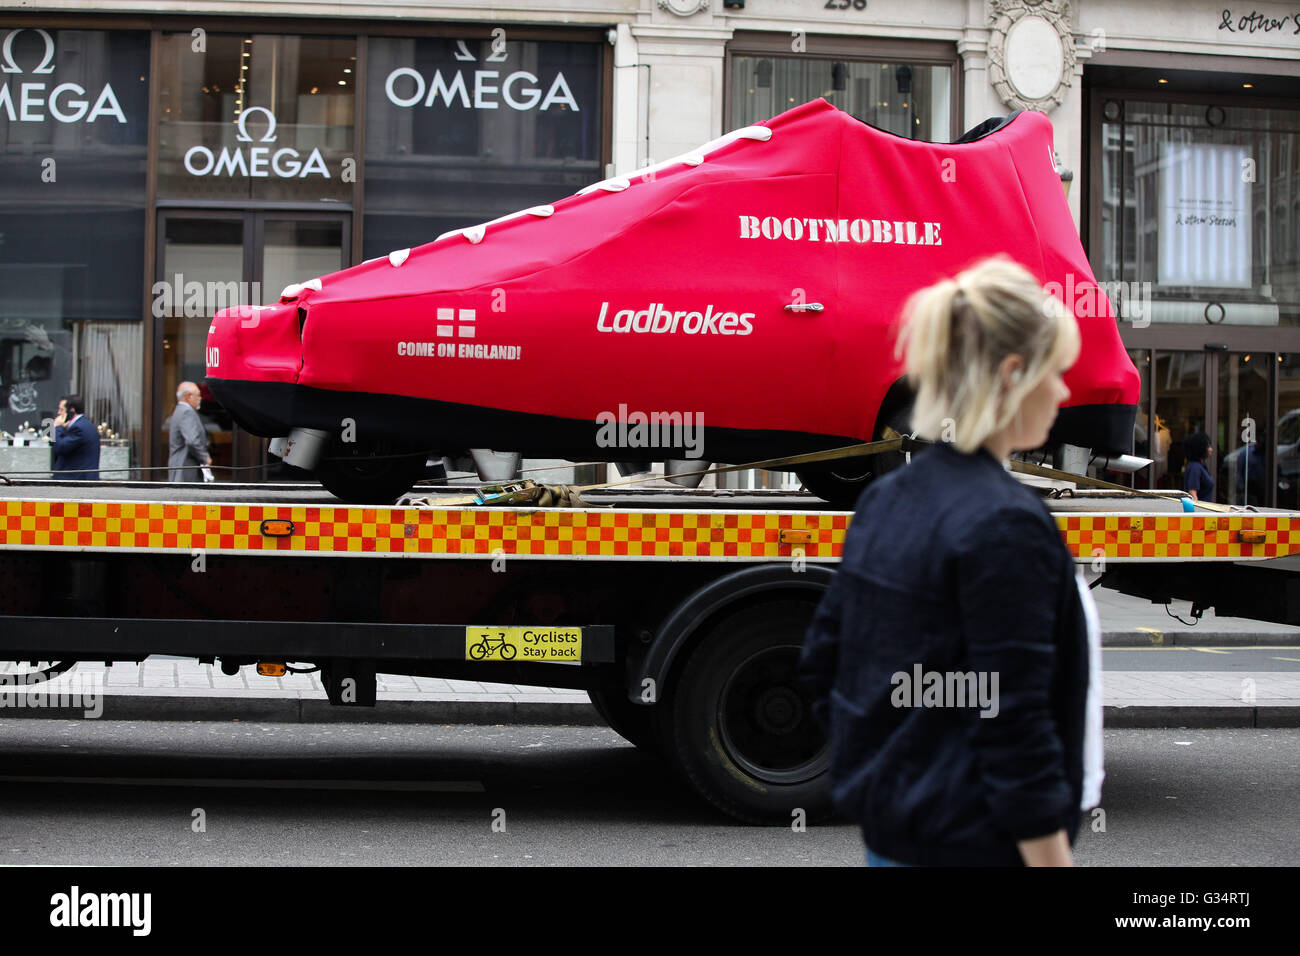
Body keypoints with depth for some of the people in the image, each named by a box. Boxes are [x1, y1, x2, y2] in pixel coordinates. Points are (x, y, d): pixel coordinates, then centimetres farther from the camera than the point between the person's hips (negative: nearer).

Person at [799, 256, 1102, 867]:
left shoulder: (886, 497, 5)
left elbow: (822, 664, 11)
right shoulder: (1005, 525, -20)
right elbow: (1015, 727, -21)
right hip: (972, 843, -8)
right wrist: (1053, 859, -16)